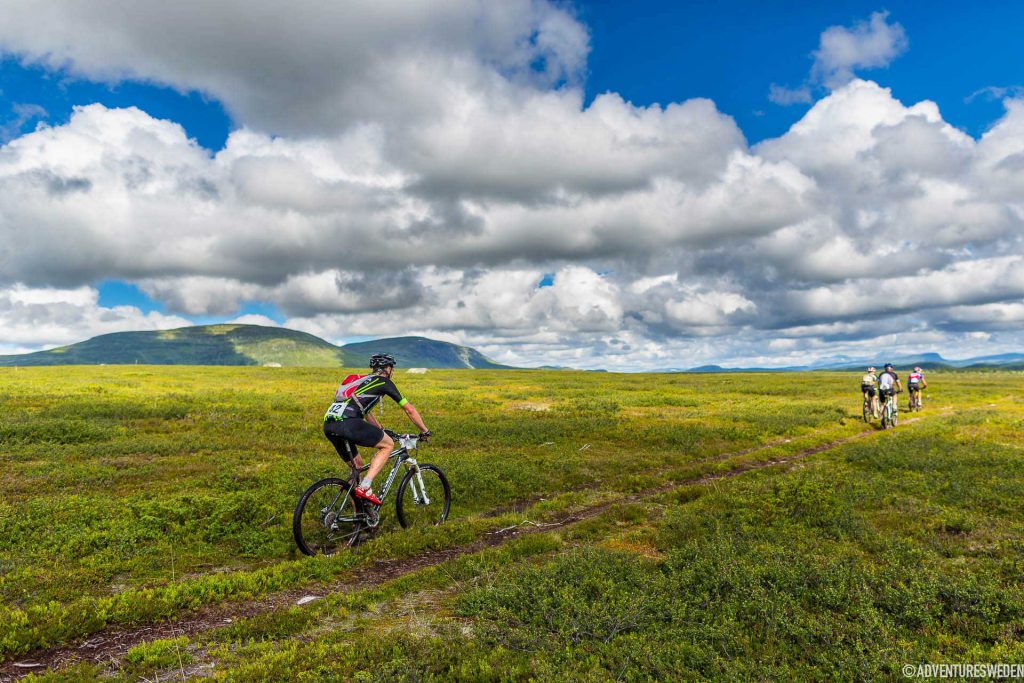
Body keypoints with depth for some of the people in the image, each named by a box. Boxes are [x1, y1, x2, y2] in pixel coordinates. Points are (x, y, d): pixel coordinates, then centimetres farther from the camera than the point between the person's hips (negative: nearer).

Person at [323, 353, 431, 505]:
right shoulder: (384, 382, 11)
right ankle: (365, 487, -4)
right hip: (347, 423, -8)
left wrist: (381, 431, 53)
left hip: (328, 425, 8)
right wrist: (424, 431, 28)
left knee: (357, 466, 23)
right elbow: (409, 409, 16)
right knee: (388, 444, 9)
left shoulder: (361, 380, 32)